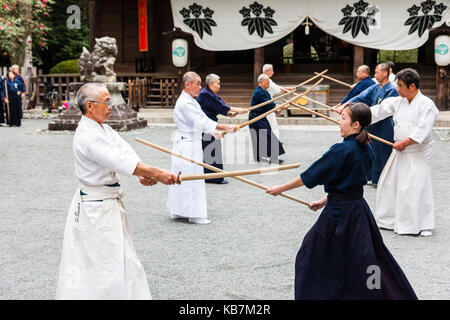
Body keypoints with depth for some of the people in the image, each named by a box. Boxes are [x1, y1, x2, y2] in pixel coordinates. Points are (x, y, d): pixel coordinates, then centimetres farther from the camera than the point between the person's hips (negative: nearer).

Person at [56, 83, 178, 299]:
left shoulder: (103, 129, 9)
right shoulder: (88, 136, -23)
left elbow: (125, 153, 0)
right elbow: (120, 161, -27)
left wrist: (143, 174, -17)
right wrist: (156, 173, -23)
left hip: (109, 203, 11)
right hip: (96, 207, -11)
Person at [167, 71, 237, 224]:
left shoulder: (191, 101, 15)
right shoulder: (184, 103, -18)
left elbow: (202, 120, 13)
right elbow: (201, 122, -20)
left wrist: (215, 132, -1)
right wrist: (225, 128, -17)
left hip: (192, 143, 10)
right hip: (187, 144, -10)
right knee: (191, 177, -4)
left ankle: (178, 211, 21)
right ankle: (194, 214, 2)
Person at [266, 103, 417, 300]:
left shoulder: (341, 150, -21)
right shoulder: (366, 149, 4)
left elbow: (311, 176, -14)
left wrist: (281, 189, -3)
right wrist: (325, 200, 20)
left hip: (340, 214, -8)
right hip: (359, 207, 8)